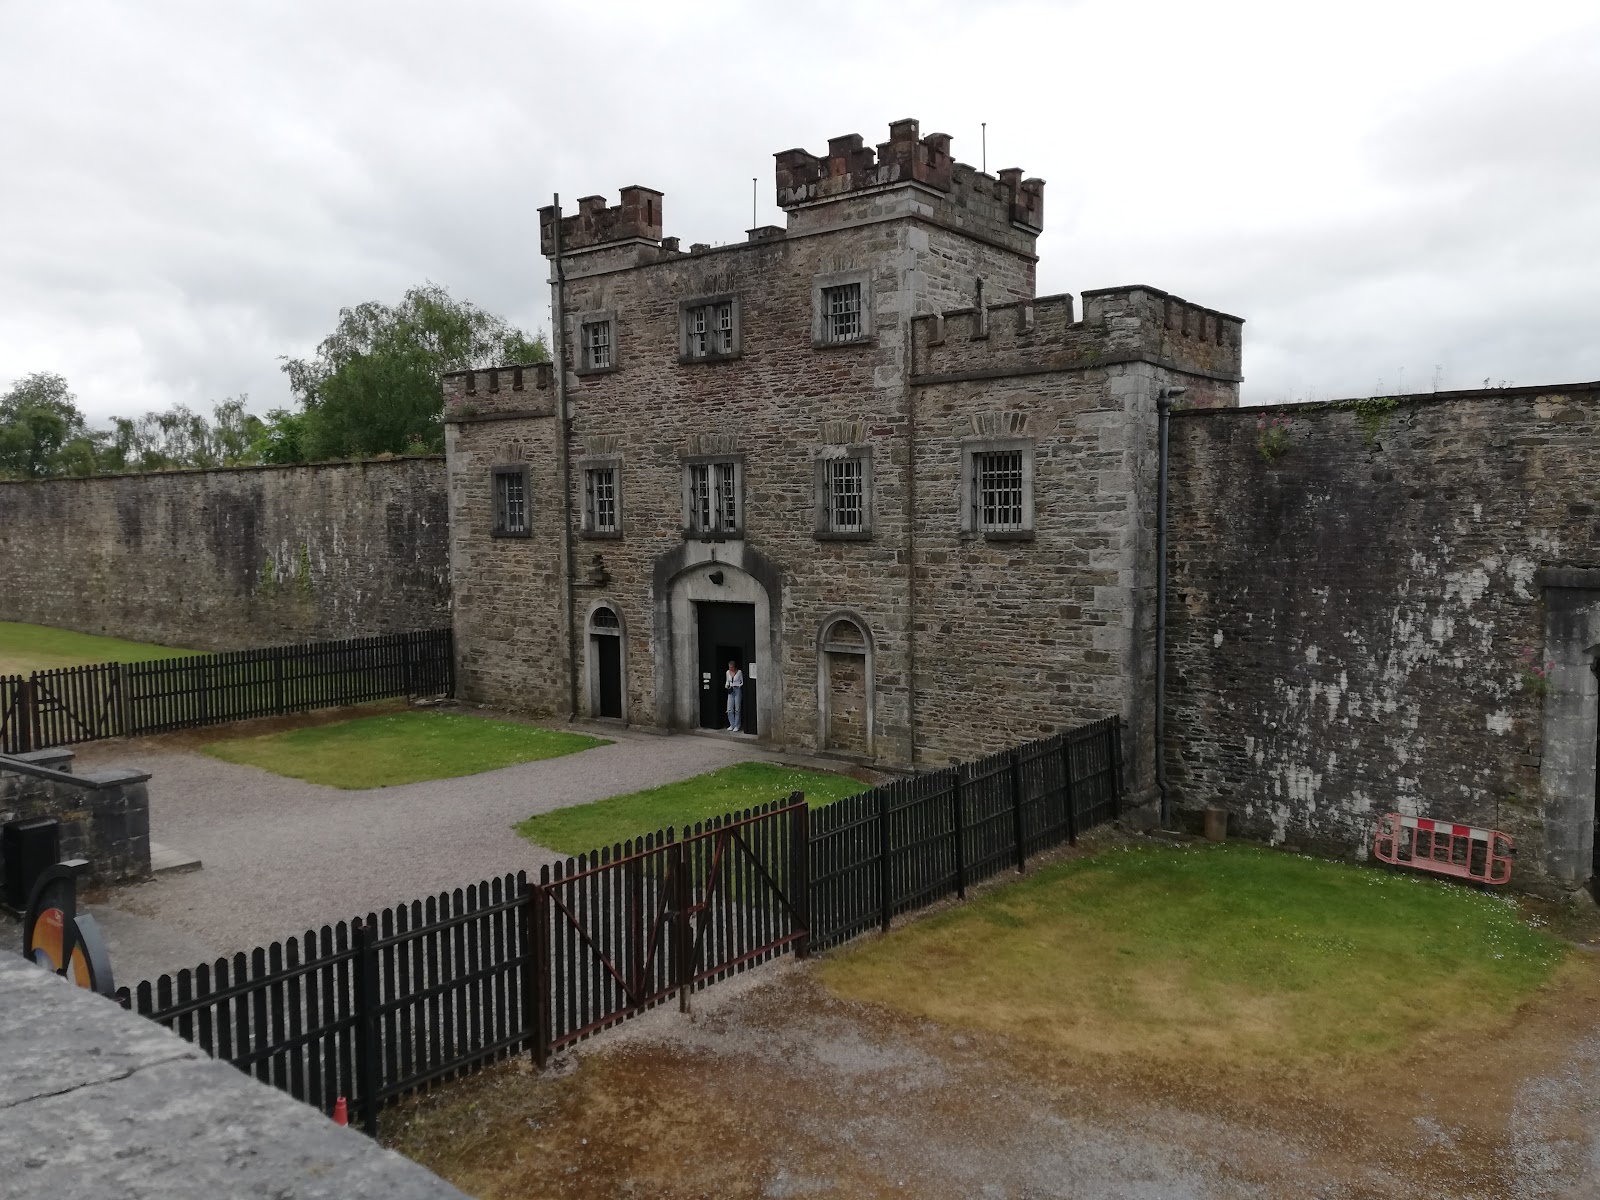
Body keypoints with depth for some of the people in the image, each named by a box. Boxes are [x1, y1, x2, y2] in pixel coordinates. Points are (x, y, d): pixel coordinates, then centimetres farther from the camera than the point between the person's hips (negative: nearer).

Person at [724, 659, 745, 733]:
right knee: (730, 710, 1)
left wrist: (738, 686, -15)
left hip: (738, 690, -4)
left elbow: (742, 682, 1)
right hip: (730, 691, 4)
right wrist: (726, 685, -2)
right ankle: (732, 725, 14)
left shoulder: (739, 672, -7)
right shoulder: (727, 672, 5)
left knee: (737, 709, 0)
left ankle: (737, 726, 8)